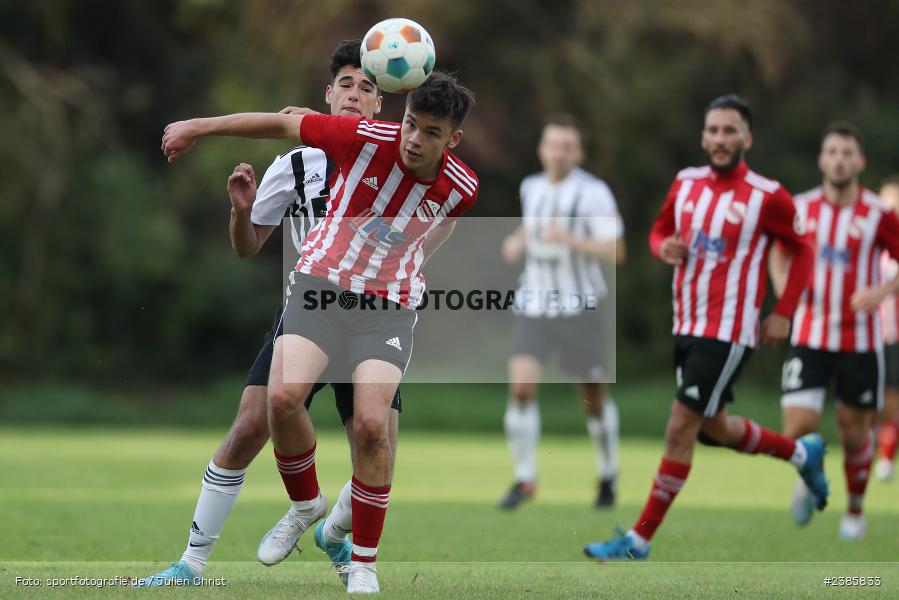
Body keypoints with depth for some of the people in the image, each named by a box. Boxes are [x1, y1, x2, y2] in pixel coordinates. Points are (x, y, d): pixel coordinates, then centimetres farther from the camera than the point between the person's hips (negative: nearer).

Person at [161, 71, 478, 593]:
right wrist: (198, 128, 1)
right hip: (321, 282, 0)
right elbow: (281, 124, -5)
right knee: (283, 397, -21)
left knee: (372, 423, -18)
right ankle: (307, 509, 8)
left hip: (389, 304, 0)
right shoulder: (366, 139, -17)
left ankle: (364, 564, -3)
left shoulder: (462, 187, -10)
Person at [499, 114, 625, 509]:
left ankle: (607, 474, 30)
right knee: (520, 387, -14)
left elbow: (615, 252, -15)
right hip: (533, 304, 4)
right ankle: (525, 478, -5)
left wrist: (569, 239, -27)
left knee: (592, 398, 7)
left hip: (578, 308, -4)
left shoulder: (593, 193, -11)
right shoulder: (531, 187, 7)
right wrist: (518, 242, 6)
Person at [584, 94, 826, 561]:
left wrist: (783, 313, -3)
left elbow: (802, 252, 3)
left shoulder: (767, 196, -10)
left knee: (681, 428, -10)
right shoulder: (686, 184, 5)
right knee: (714, 428, 18)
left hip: (729, 333, -7)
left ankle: (639, 540, -4)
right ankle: (803, 453, 43)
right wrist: (664, 248, -5)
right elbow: (659, 231, 19)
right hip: (687, 327, 7)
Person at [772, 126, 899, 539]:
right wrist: (783, 284, -1)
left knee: (854, 432, 7)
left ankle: (855, 511, 30)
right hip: (809, 337, 1)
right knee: (798, 425, -13)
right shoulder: (801, 208, 1)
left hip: (859, 340, -1)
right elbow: (780, 250, 18)